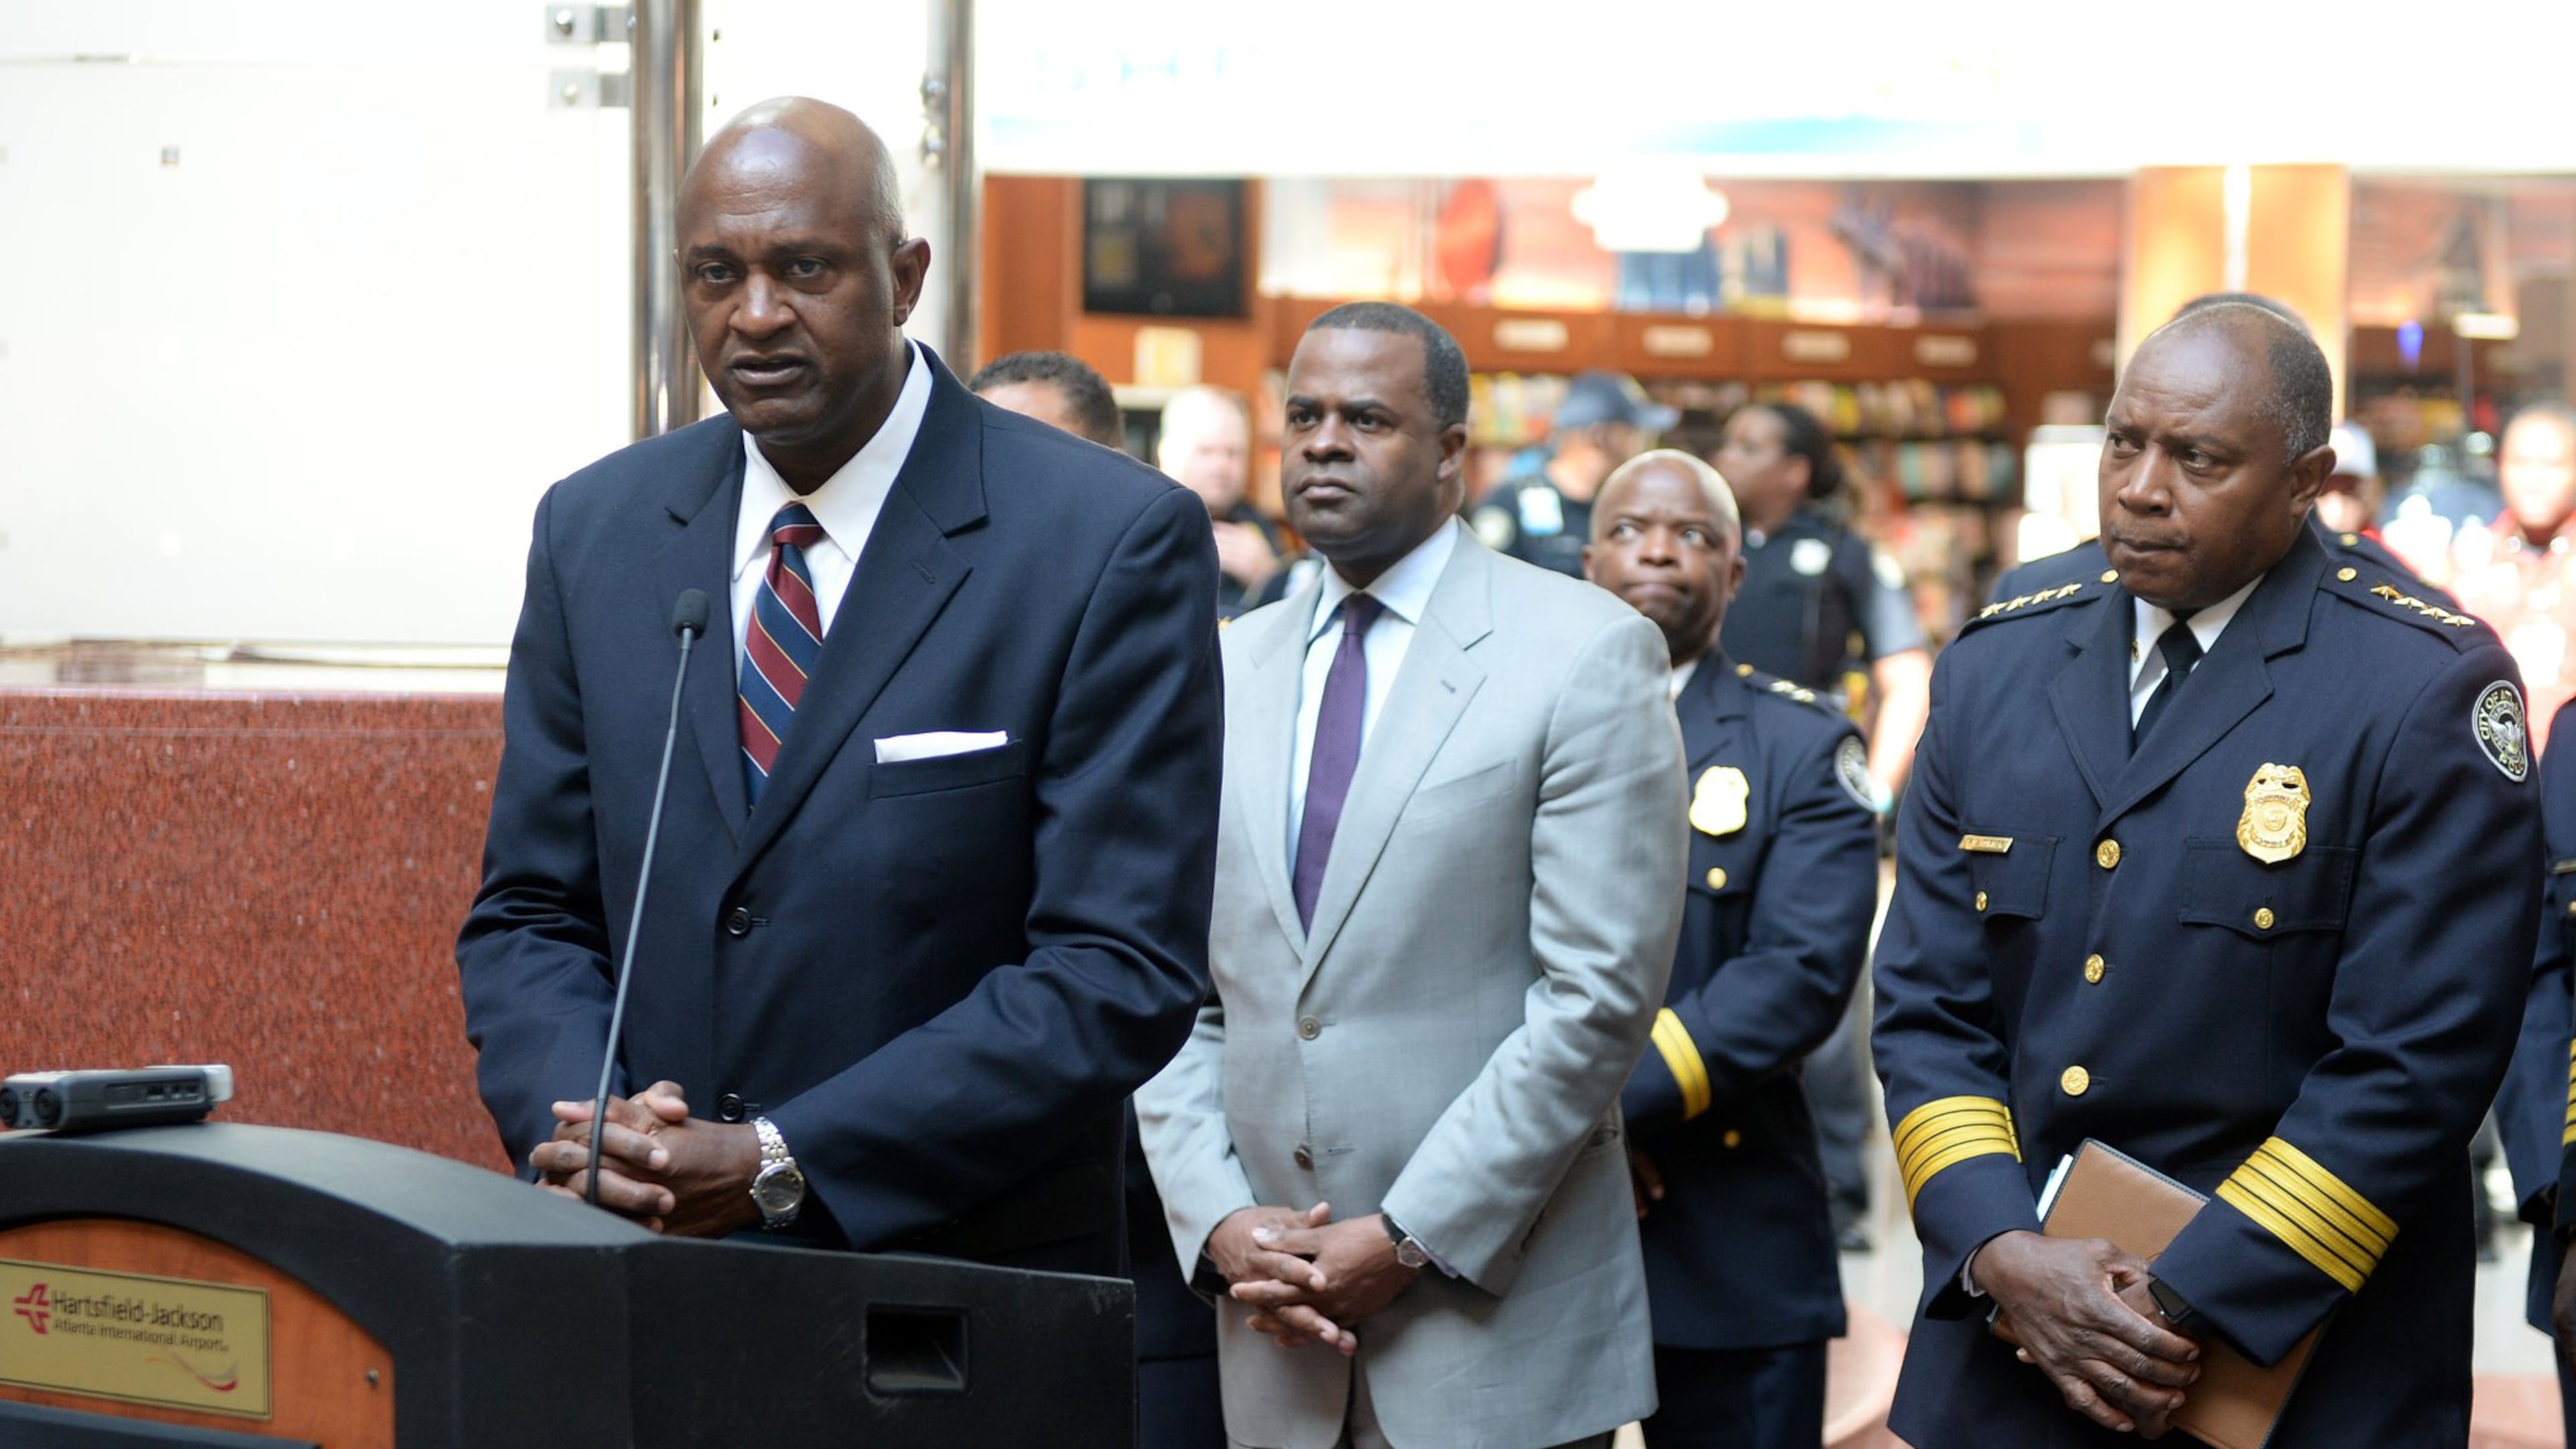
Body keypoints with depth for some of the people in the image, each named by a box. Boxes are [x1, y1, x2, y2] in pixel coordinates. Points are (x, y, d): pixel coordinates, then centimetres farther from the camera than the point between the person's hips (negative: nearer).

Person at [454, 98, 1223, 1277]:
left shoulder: (1109, 543, -10)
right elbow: (529, 913, 8)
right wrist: (580, 1126, -12)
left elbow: (1120, 969, -15)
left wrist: (778, 1165, -19)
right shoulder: (595, 530, 5)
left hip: (967, 1288, -3)